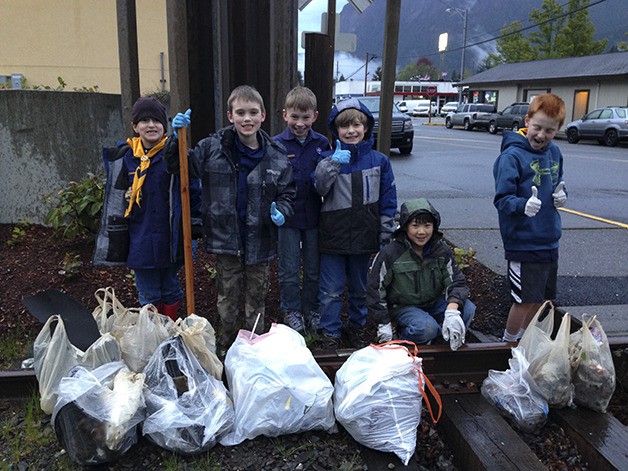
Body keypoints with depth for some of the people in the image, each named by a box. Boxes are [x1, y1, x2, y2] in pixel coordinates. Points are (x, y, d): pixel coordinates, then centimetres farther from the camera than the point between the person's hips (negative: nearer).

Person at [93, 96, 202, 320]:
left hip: (170, 239, -1)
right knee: (148, 295, 12)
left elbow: (193, 193, -2)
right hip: (140, 241, 2)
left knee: (171, 289, 16)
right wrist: (117, 241, 5)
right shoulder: (125, 158, 0)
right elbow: (116, 203, 6)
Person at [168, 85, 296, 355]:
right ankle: (226, 346, 36)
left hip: (260, 240, 1)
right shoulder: (212, 147, -6)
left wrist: (281, 210, -14)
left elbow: (287, 192, 7)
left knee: (256, 297, 17)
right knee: (227, 298, 15)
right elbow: (180, 166, 3)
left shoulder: (276, 156, -4)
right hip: (225, 238, 0)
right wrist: (177, 138, -13)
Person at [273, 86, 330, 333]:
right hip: (288, 216, -2)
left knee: (313, 268, 15)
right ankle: (291, 311, 28)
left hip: (314, 216, 2)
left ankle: (311, 309, 33)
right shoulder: (277, 144, -8)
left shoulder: (322, 143, -1)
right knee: (289, 270, 10)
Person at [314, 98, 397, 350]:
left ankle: (356, 327, 37)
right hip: (333, 236, -1)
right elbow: (319, 187, -20)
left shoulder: (379, 161, 0)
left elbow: (388, 201, 3)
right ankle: (330, 333, 21)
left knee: (360, 289, 18)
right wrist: (333, 163, -33)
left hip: (364, 236, 2)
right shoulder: (329, 158, -3)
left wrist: (385, 235, 1)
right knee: (331, 291, 5)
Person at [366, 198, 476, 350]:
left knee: (468, 309, -20)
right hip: (403, 307, -4)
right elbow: (375, 289, -12)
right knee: (426, 327, -34)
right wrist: (384, 325, -13)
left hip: (433, 302, 5)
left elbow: (457, 282, -10)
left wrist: (452, 310, -31)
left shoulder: (442, 250, -7)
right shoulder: (390, 254, -18)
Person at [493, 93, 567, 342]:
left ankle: (524, 337, 40)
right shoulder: (512, 156, -17)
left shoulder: (554, 152, 6)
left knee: (542, 297, 18)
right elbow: (502, 199, -20)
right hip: (523, 241, -7)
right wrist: (523, 205, -40)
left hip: (549, 240, 8)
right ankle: (508, 343, 25)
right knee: (525, 300, 0)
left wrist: (561, 194, -1)